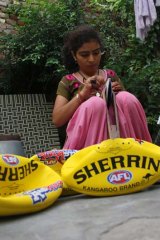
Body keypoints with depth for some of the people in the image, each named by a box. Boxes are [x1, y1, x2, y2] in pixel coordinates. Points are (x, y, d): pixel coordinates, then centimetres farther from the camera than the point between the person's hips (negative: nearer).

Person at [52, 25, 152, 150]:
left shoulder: (111, 75, 15)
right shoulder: (68, 81, 7)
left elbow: (128, 104, 14)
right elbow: (57, 120, -5)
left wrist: (120, 93, -7)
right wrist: (81, 94, -17)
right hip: (85, 139, -2)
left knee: (126, 98, -24)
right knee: (95, 103, -30)